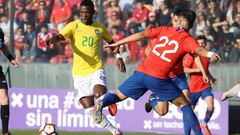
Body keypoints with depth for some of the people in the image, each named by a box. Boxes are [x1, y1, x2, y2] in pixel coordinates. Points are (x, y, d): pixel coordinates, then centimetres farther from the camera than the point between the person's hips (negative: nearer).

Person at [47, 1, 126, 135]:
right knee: (90, 108, 0)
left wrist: (118, 57, 8)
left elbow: (111, 42, 22)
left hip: (96, 70, 0)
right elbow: (60, 36, -20)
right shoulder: (74, 26, -3)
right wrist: (53, 39, -43)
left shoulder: (100, 28, 5)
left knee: (99, 94, -32)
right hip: (79, 73, 0)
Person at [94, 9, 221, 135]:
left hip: (141, 72, 3)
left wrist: (117, 43, 14)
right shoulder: (188, 39, 2)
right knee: (183, 105, 11)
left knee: (118, 95, 18)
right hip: (159, 78, -3)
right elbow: (198, 49, -19)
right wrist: (209, 54, -39)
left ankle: (101, 103, -12)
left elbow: (142, 34, 9)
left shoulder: (164, 30, 13)